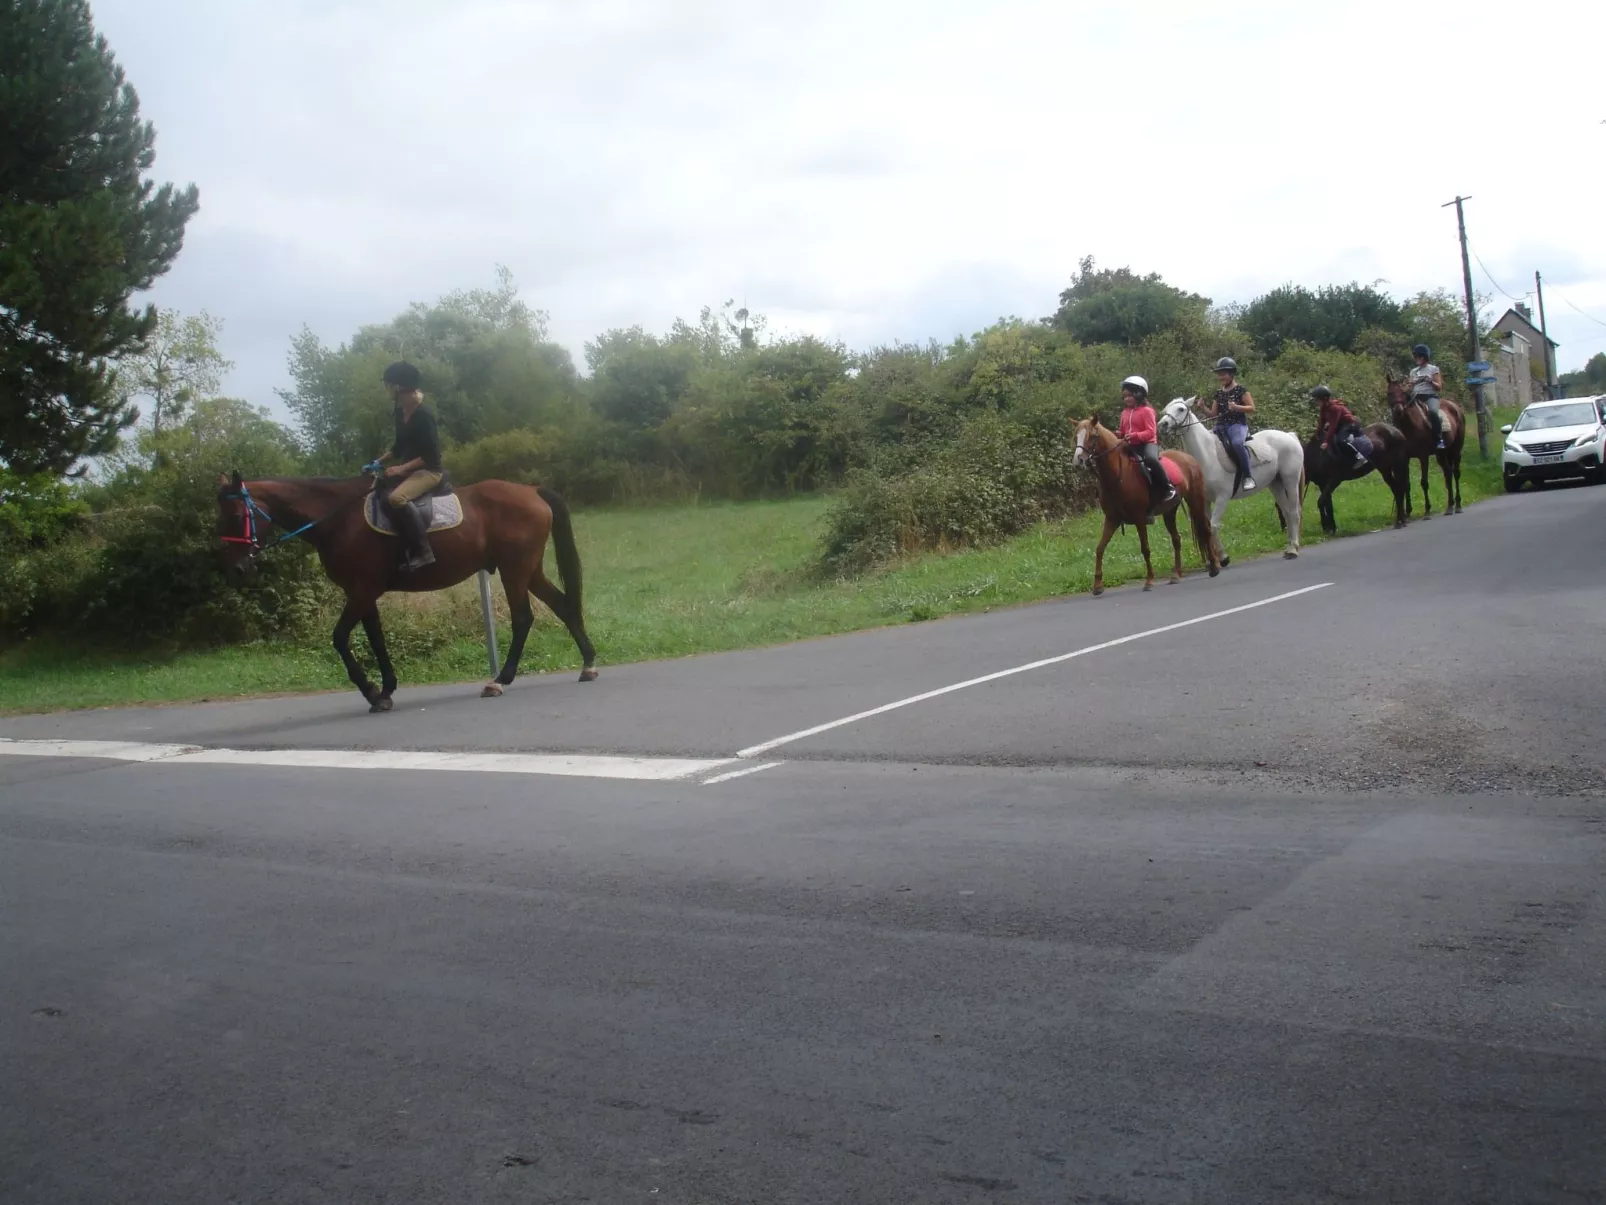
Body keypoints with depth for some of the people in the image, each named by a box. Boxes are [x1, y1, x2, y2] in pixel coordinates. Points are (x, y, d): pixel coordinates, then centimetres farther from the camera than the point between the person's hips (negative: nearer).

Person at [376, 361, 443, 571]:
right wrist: (379, 462, 9)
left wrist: (402, 468, -22)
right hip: (409, 469, 10)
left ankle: (423, 552, -27)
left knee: (396, 498, -33)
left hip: (429, 470, -10)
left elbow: (432, 455, -20)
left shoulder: (423, 416, -19)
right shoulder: (400, 412, 8)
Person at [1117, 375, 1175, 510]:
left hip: (1147, 443, -7)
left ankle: (1168, 488, -25)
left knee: (1151, 459, -36)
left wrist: (1135, 435, -28)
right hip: (1130, 445, 8)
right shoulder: (1125, 413, 13)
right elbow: (1123, 431, 22)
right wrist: (1118, 434, -2)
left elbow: (1150, 432, -14)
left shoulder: (1146, 411, -6)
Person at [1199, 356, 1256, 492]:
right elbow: (1213, 415, 16)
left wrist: (1236, 407, -22)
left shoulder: (1240, 390, -2)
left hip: (1238, 424, -7)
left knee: (1237, 443, -37)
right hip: (1221, 426, 7)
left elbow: (1252, 408, -6)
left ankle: (1247, 476, -30)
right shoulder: (1218, 393, 15)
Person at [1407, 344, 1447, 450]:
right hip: (1417, 397, 5)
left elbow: (1439, 387, 2)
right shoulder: (1413, 371, 18)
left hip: (1430, 396, -5)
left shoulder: (1433, 369, 6)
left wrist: (1431, 381, -16)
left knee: (1432, 412, -37)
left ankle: (1439, 439, -31)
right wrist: (1407, 383, -4)